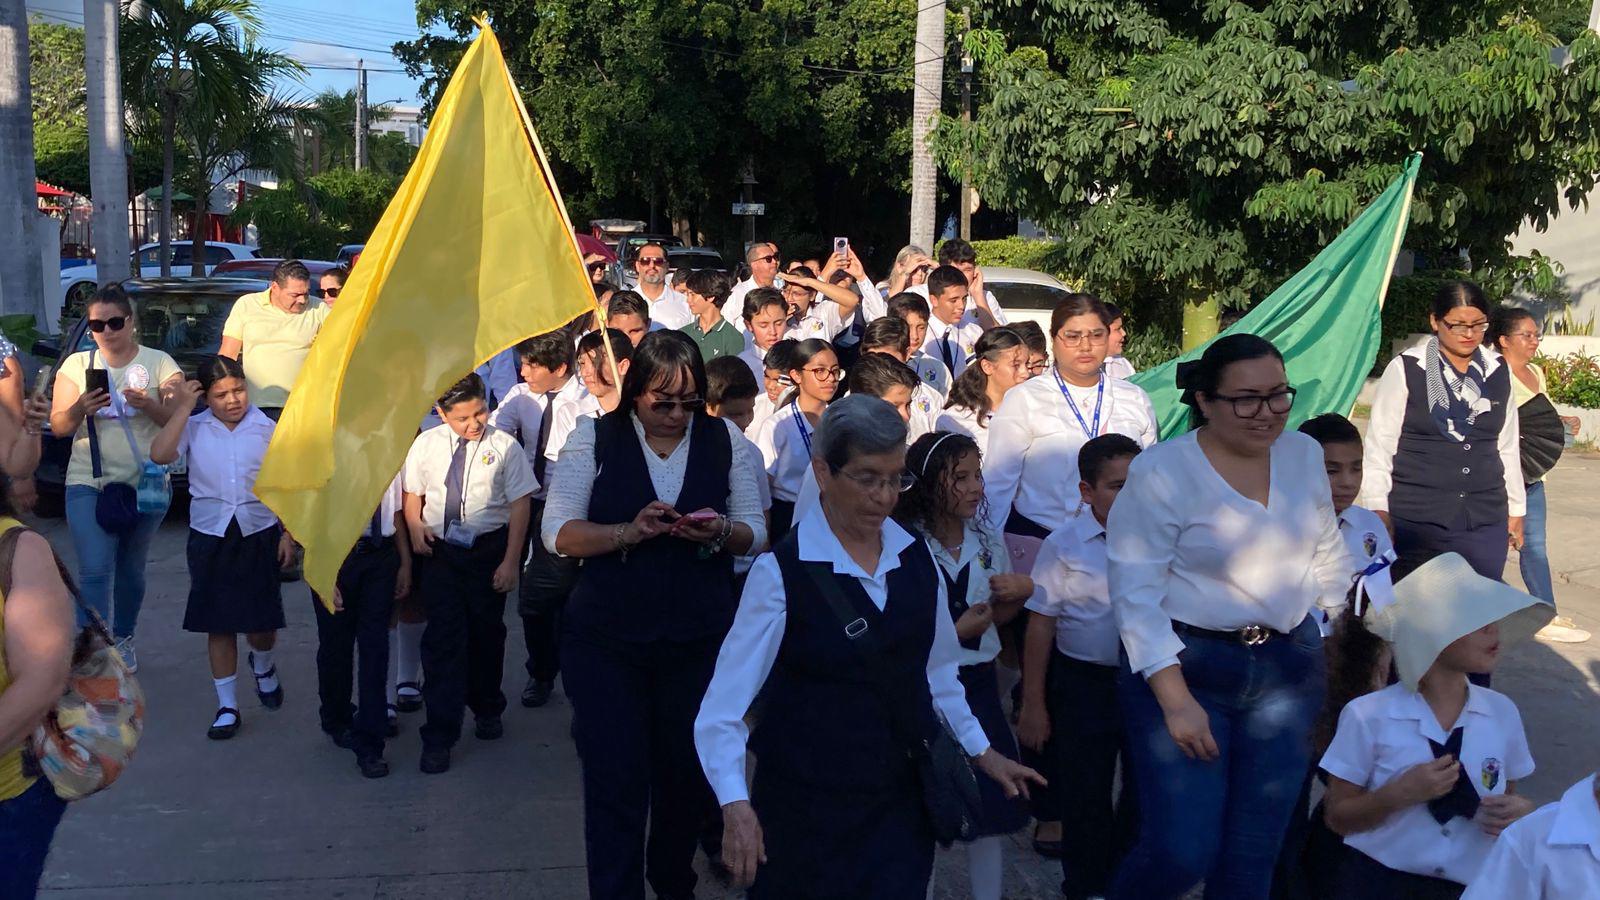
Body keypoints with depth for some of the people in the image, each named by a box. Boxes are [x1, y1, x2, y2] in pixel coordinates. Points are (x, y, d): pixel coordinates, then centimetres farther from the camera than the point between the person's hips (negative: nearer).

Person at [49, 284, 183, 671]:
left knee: (131, 569, 12)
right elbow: (58, 426, 3)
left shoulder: (160, 363, 1)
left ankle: (123, 640, 29)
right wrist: (79, 409, -19)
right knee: (95, 572, -11)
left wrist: (148, 405, -26)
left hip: (146, 483, 0)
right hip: (89, 484, 0)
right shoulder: (76, 365, 5)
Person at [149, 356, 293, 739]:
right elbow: (159, 454, -20)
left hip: (259, 534, 0)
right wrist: (181, 408, -15)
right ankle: (227, 707, 18)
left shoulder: (267, 428, -2)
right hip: (210, 536, 0)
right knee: (219, 624, 6)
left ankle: (262, 665, 41)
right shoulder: (194, 428, -2)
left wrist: (288, 534, 1)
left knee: (263, 622, 5)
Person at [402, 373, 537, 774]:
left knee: (487, 632, 15)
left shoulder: (504, 446, -9)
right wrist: (415, 527, -8)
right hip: (439, 550, 1)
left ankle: (487, 710, 39)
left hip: (488, 549, -1)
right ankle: (439, 736, 1)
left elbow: (520, 504, -7)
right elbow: (412, 492, 13)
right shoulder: (426, 444, 0)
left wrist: (510, 561, -10)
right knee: (442, 638, -4)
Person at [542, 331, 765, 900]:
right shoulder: (594, 438, -1)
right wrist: (630, 531, -20)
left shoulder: (725, 440, 5)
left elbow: (755, 532, 7)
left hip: (699, 639, 2)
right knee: (615, 780, -3)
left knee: (688, 773, 13)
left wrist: (720, 533, -15)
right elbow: (558, 533, -6)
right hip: (607, 640, -2)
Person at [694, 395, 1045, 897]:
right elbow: (726, 703, -16)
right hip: (807, 809, -4)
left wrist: (981, 751, 16)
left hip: (903, 801, 4)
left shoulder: (917, 559, 3)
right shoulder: (782, 573, -14)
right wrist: (736, 805, -27)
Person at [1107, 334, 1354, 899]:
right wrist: (1176, 701, -20)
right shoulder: (1160, 473, -12)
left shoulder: (1304, 454, 5)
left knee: (1254, 854, 9)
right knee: (1183, 853, -8)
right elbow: (1135, 595, -15)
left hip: (1290, 667, 5)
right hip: (1185, 666, -5)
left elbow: (1327, 556, 18)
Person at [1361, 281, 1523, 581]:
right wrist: (1379, 514, -4)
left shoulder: (1499, 372, 9)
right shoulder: (1405, 369, -5)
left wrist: (1516, 509, 19)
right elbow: (1379, 446, -3)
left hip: (1486, 522, 4)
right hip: (1416, 520, -4)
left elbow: (1507, 446, 17)